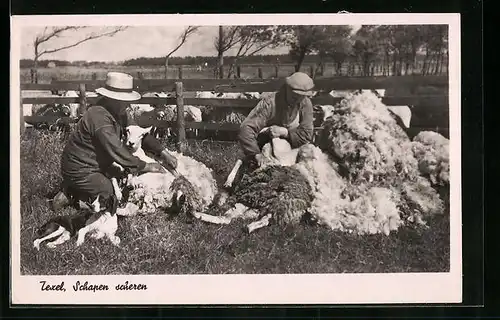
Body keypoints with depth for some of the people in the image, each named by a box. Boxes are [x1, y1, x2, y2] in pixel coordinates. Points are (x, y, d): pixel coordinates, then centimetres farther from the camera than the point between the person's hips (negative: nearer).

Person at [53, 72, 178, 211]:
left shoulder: (119, 112, 1)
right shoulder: (99, 117, -29)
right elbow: (116, 151, -30)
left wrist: (162, 152, -7)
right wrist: (145, 166, -23)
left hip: (94, 167, 10)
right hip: (80, 171, -10)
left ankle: (74, 188, 18)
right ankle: (72, 195, 2)